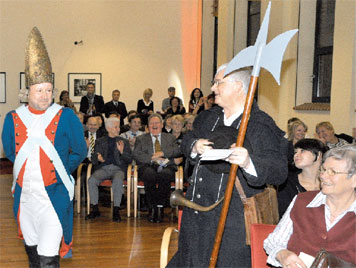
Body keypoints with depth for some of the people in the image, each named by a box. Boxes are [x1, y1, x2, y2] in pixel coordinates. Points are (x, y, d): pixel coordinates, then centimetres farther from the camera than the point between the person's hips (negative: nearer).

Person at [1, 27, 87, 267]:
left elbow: (79, 152, 5)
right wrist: (27, 170, 12)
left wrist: (60, 172, 5)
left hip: (54, 196, -4)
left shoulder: (66, 117, -5)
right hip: (25, 195, 4)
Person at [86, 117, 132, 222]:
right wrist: (98, 158, -11)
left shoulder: (124, 142, 19)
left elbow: (129, 160, 10)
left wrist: (122, 152, -9)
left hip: (118, 168, -1)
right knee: (91, 180, -29)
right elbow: (93, 159, 13)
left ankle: (116, 211, -30)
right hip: (103, 168, 1)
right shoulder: (100, 141, 20)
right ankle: (95, 209, -16)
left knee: (118, 181, -36)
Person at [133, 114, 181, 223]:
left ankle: (160, 208, -27)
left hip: (165, 166, 0)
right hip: (148, 166, 0)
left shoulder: (170, 138, 24)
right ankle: (152, 208, -24)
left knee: (165, 174, -36)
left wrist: (162, 153, -10)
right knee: (150, 175, -36)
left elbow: (177, 151, 5)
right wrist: (152, 158, -10)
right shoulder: (141, 139, 22)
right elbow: (136, 155, 4)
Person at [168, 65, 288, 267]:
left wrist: (248, 162, -40)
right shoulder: (208, 118, 10)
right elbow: (186, 140, 21)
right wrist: (194, 147, -3)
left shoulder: (262, 126, -14)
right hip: (196, 212, 7)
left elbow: (279, 171, -21)